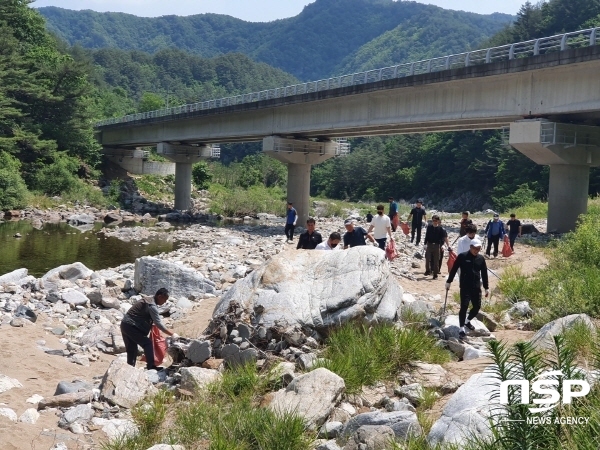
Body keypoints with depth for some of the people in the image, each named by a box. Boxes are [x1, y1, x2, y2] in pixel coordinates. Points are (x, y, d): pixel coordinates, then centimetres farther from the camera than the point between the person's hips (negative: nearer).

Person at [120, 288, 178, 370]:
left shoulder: (147, 299, 13)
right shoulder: (152, 306, -16)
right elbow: (158, 323, -17)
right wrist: (172, 334, -14)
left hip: (125, 325, 10)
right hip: (131, 326, -10)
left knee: (132, 349, 14)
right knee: (147, 343, -7)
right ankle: (151, 366, -8)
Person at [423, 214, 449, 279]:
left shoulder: (440, 229, -3)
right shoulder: (429, 227, 1)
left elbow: (445, 237, -5)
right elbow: (426, 236, 5)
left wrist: (448, 245, -13)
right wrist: (425, 244, 1)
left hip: (437, 246, -1)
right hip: (429, 245, 1)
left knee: (436, 260, 3)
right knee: (427, 259, -4)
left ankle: (435, 274, 10)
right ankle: (428, 270, 18)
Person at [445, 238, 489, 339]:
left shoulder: (481, 259, 5)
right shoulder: (462, 256, -7)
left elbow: (484, 274, 12)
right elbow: (454, 269, -1)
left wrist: (486, 287, 13)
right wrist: (449, 281, 1)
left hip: (477, 287, 5)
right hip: (465, 287, -5)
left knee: (477, 306, 9)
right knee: (464, 307, -10)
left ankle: (468, 321, 36)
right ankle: (461, 329, -2)